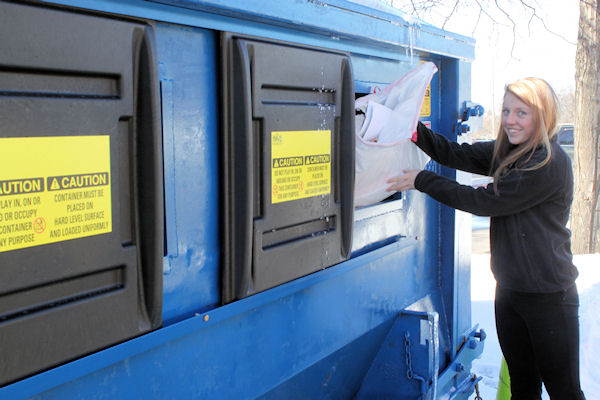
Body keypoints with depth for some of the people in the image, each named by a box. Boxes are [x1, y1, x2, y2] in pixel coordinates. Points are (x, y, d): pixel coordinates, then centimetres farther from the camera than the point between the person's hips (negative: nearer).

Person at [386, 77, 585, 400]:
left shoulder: (551, 164, -19)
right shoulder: (507, 152, 7)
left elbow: (485, 201, -17)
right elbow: (455, 154, 0)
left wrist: (423, 181, -11)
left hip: (548, 296, -7)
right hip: (509, 289, 7)